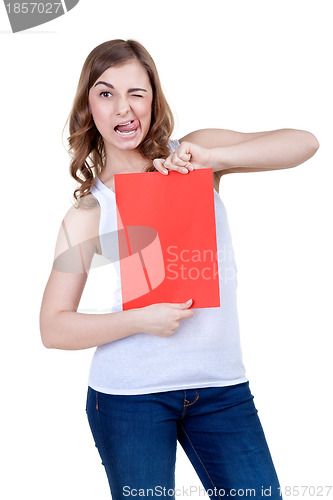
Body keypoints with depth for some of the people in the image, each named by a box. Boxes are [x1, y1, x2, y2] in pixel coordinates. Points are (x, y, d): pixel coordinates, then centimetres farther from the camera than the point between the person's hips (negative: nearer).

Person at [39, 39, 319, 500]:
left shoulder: (195, 153, 2)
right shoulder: (88, 212, -2)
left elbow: (304, 144, -8)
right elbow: (53, 328, -4)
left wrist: (212, 159, -20)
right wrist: (139, 321, -18)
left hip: (222, 385, 2)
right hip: (129, 394, -1)